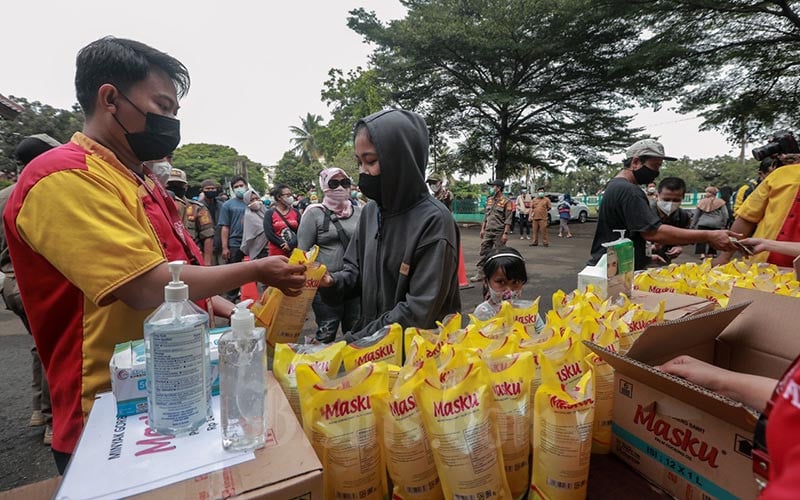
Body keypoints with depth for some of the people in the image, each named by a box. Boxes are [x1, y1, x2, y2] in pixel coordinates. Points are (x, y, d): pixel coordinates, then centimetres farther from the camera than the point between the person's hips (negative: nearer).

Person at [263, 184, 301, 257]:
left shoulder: (296, 212, 9)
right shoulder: (269, 213, 1)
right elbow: (269, 234, -7)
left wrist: (291, 245, -14)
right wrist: (284, 246, -11)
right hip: (277, 253, -2)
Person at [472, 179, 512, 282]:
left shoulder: (506, 202, -7)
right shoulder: (489, 200, 12)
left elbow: (508, 220, -11)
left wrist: (505, 233, -17)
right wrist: (482, 229, 13)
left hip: (499, 233, -6)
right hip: (488, 232, 6)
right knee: (484, 252, 4)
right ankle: (480, 274, 9)